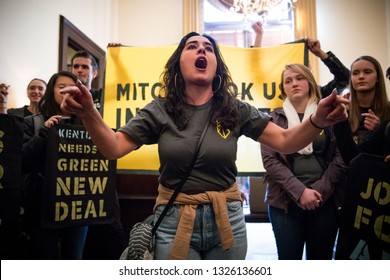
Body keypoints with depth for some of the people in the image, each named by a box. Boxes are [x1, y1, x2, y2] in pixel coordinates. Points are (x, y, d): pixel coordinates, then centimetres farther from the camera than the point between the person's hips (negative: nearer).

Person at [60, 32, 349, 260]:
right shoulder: (160, 110, -3)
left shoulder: (236, 110, -1)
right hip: (175, 222, -1)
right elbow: (114, 148, -8)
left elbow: (285, 141, -3)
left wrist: (317, 121, -23)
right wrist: (89, 114, -27)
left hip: (227, 220, 2)